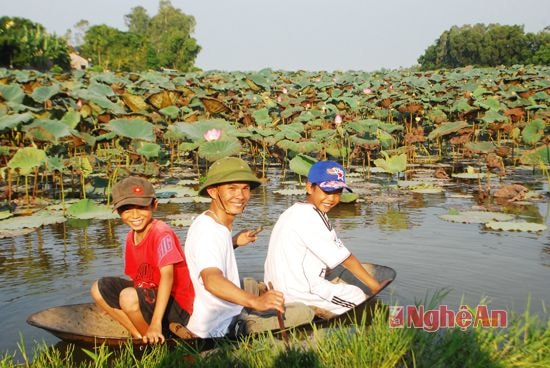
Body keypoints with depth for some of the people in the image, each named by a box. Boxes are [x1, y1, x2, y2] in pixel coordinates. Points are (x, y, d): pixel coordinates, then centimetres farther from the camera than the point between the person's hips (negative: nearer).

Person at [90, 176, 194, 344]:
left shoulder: (161, 233, -21)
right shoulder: (131, 237, 4)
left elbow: (167, 275, -31)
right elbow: (136, 279, 10)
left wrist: (156, 322, -37)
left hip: (177, 306, -9)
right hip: (149, 295, 9)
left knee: (129, 296, -32)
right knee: (99, 289, 6)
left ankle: (154, 341, -4)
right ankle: (141, 336, 2)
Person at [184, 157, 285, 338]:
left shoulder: (218, 225, 5)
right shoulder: (207, 230, -23)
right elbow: (211, 280, -40)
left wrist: (234, 242, 11)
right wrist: (255, 301, -53)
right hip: (215, 331, -8)